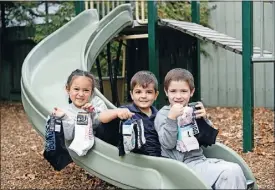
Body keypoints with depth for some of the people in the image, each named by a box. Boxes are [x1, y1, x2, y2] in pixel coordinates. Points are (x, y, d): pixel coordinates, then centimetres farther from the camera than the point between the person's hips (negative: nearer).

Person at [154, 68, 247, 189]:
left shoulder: (193, 111, 11)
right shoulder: (163, 114, -4)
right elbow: (168, 144, -16)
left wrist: (204, 119, -5)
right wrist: (171, 117, -25)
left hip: (200, 159, 6)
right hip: (182, 165, -6)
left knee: (235, 169, -15)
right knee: (229, 173, -21)